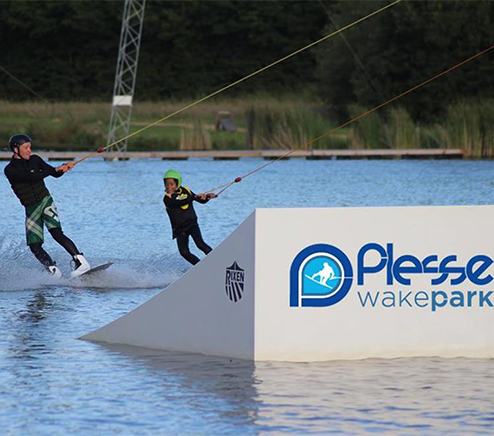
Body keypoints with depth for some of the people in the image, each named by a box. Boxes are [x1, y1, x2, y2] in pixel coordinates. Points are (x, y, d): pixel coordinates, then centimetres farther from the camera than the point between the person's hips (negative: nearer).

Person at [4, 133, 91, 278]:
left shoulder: (34, 160, 5)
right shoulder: (10, 170, -7)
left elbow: (55, 174, 9)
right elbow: (31, 177, -20)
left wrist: (64, 168, -14)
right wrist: (56, 169, -21)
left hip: (45, 202, 0)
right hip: (31, 209, 0)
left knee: (57, 234, -21)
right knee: (34, 246, -7)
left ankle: (81, 262, -26)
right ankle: (55, 273, 0)